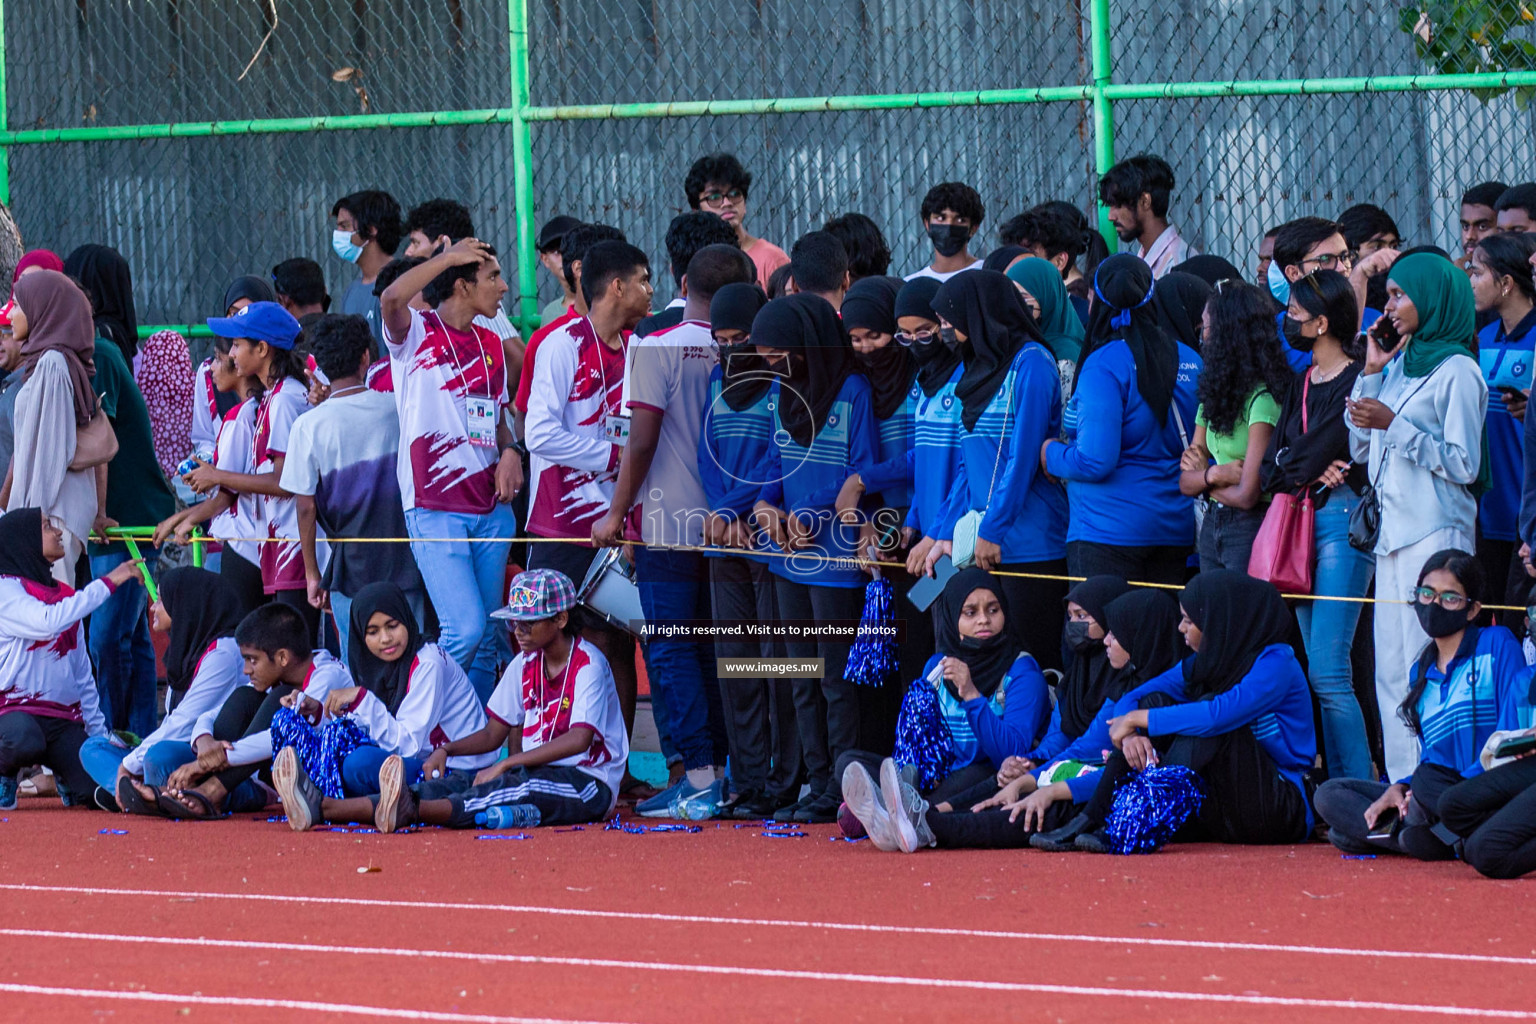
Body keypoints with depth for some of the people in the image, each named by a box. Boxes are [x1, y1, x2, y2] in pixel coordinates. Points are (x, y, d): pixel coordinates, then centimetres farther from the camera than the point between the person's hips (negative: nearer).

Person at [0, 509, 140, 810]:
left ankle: (60, 771, 18)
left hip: (64, 719, 6)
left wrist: (99, 733, 13)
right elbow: (48, 623, -25)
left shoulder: (65, 596, 19)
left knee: (95, 790, -19)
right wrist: (108, 583, -18)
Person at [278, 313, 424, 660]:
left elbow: (306, 508, -5)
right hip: (405, 562, 2)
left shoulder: (310, 425, -7)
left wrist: (312, 573, 3)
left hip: (351, 564, -2)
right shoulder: (397, 409, -1)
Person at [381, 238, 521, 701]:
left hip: (490, 507, 7)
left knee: (485, 639, 7)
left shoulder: (490, 344, 16)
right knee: (465, 630, -15)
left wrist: (509, 450, 5)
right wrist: (450, 255, -17)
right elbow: (392, 298, -26)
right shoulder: (417, 334, -3)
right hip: (435, 509, -6)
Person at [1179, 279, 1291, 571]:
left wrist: (1202, 478, 0)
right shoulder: (1213, 394, 11)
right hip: (1211, 528, 8)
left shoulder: (1262, 398, -13)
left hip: (1251, 528, -8)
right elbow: (1186, 483, 10)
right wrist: (1214, 475, -11)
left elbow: (1247, 495, -17)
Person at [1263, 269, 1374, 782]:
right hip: (1299, 523, 9)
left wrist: (1291, 468, 3)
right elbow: (1272, 466, 9)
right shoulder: (1301, 383, 16)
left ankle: (1359, 792, -10)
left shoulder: (1356, 379, -9)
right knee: (1320, 673, 8)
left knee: (1329, 676, -13)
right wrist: (1309, 471, -9)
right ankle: (1336, 787, 11)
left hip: (1342, 519, -9)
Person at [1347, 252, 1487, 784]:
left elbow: (1463, 464, -12)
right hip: (1394, 534, 8)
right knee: (1390, 672, 7)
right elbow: (1360, 449, 19)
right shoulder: (1400, 366, 17)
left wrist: (1395, 425, -16)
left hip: (1436, 533, -8)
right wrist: (1370, 372, 11)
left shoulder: (1456, 372, -7)